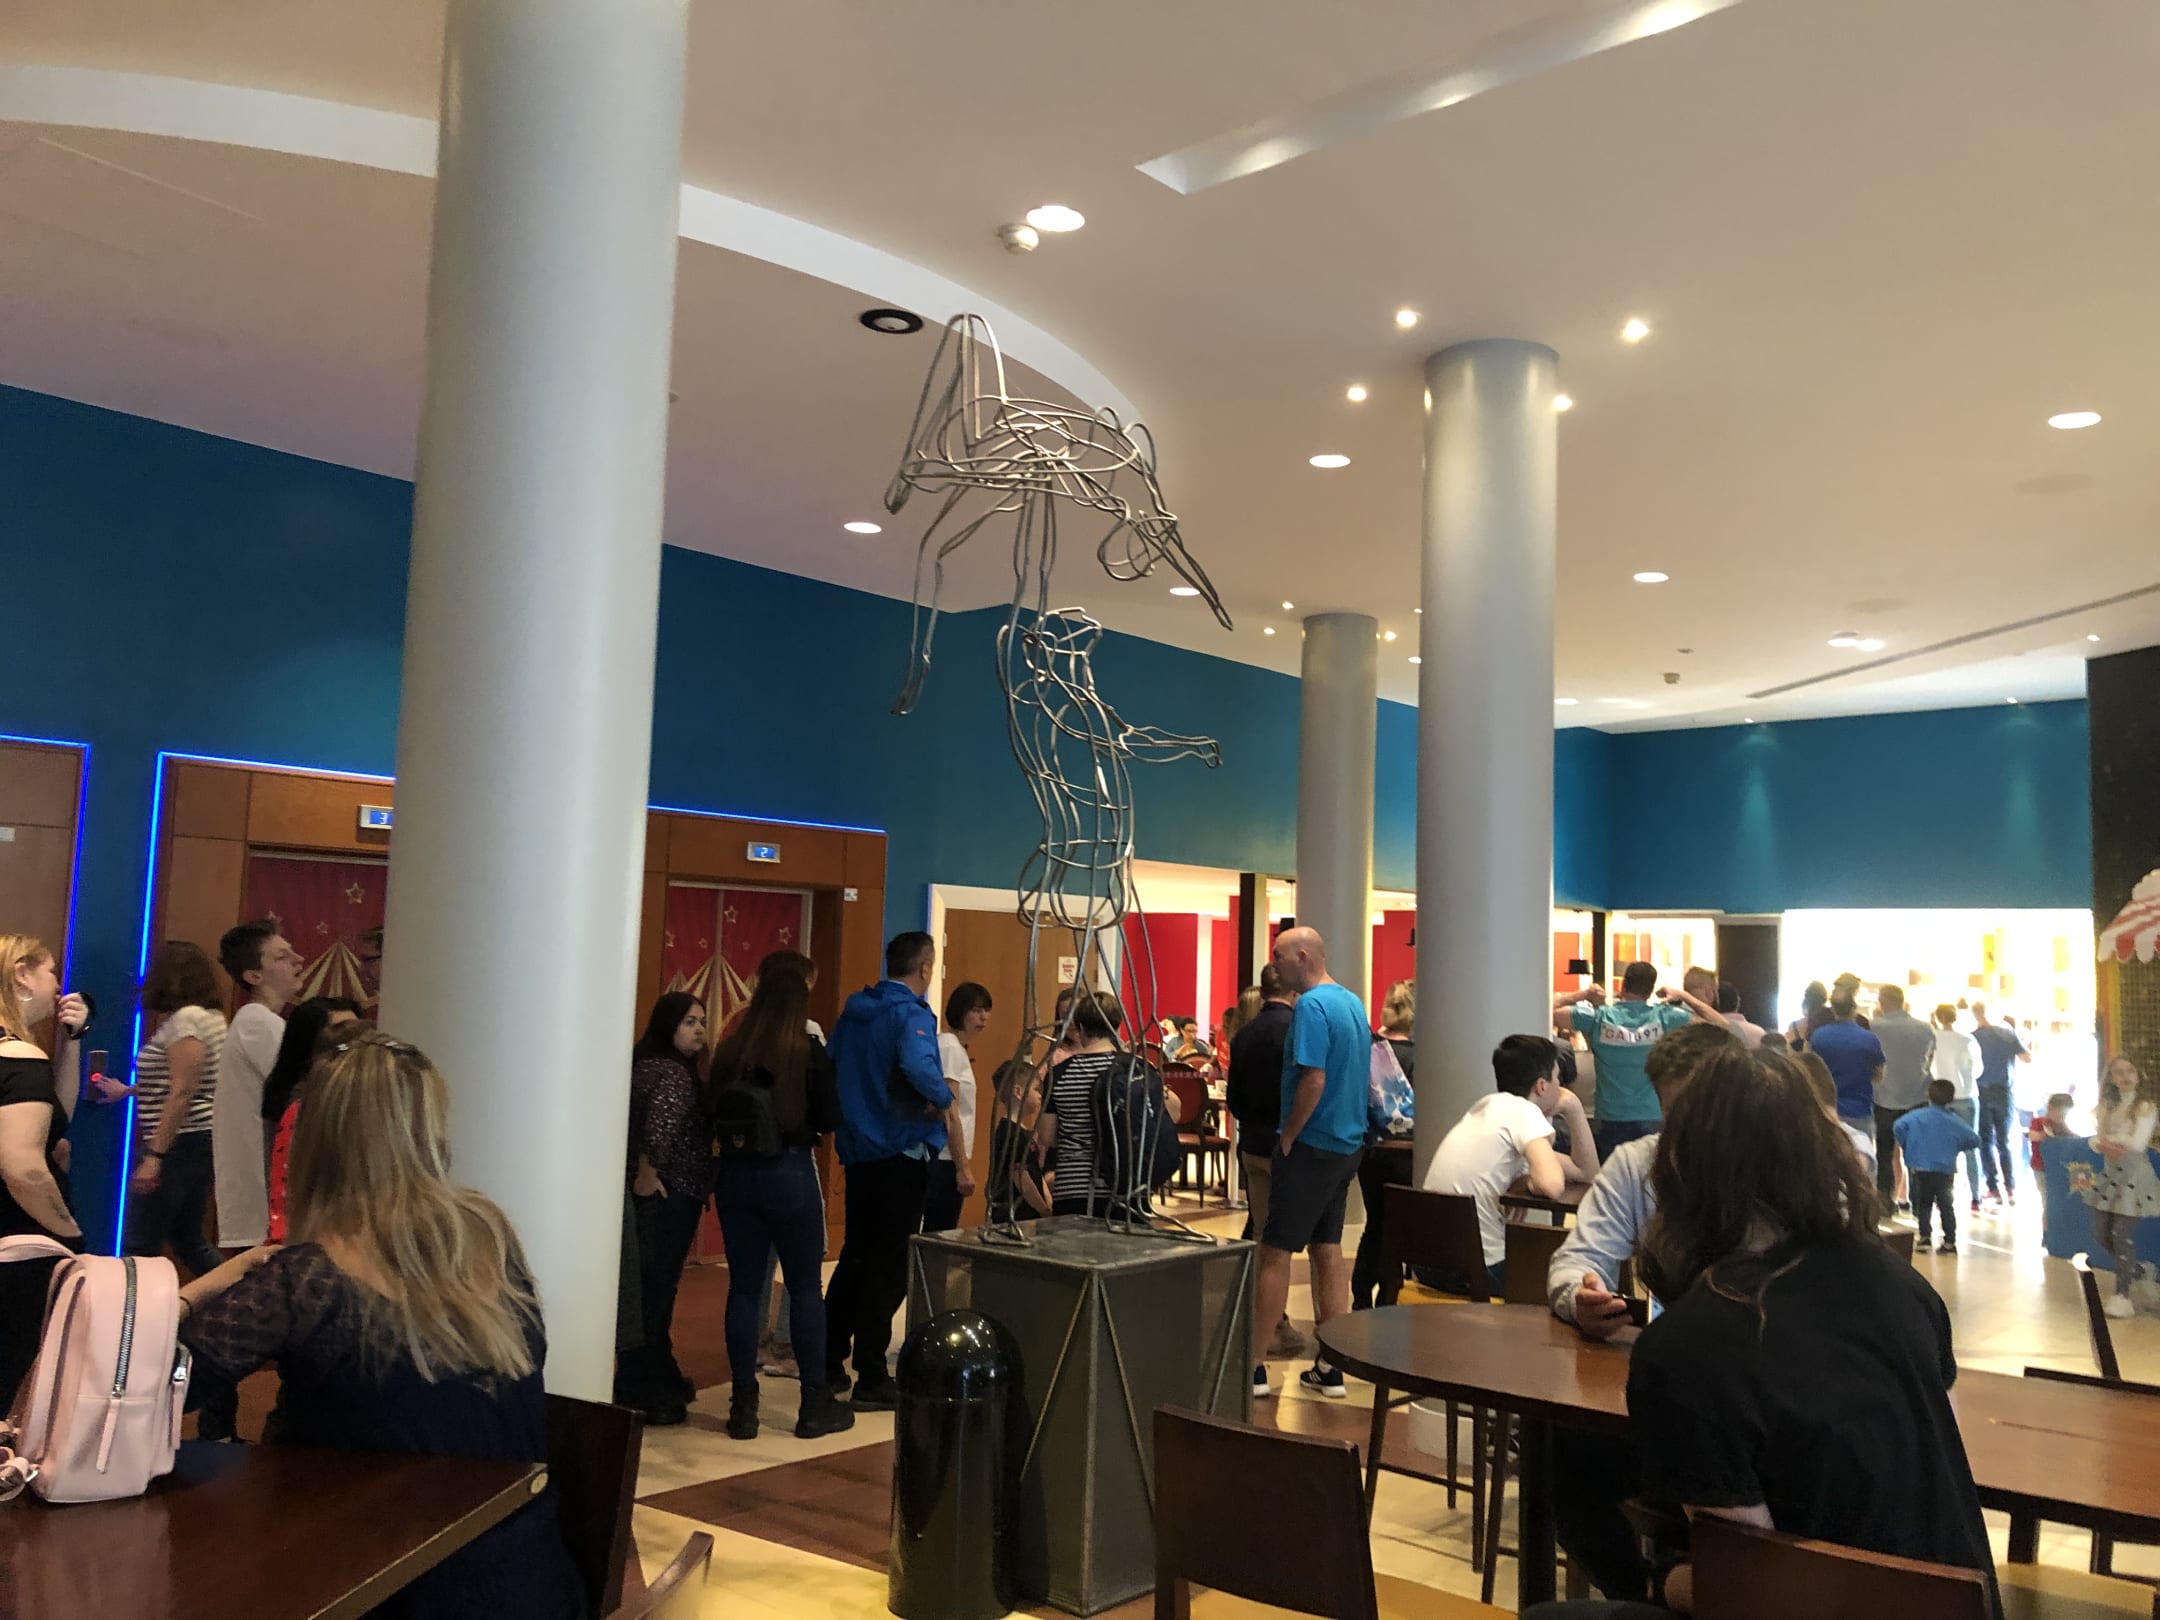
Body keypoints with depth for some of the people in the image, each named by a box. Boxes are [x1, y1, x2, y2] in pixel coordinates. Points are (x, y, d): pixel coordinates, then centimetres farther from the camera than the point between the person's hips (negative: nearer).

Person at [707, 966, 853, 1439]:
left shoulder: (729, 1050, 1)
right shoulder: (807, 1051, -10)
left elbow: (713, 1112, 7)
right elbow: (831, 1117, -5)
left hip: (734, 1173, 4)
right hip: (789, 1173, -3)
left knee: (743, 1288, 10)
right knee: (805, 1288, 6)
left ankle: (743, 1404, 14)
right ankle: (815, 1404, 13)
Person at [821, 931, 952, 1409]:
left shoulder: (853, 1011, 8)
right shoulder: (911, 1015, -16)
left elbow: (830, 1066, 14)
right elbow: (919, 1066, -35)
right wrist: (943, 1098, -18)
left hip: (857, 1150, 8)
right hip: (902, 1152, -8)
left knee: (855, 1257, 18)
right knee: (889, 1268, 1)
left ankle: (829, 1365, 24)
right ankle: (871, 1379, 6)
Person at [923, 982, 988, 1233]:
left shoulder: (958, 1048, 15)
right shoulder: (950, 1048, -14)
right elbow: (949, 1114, -18)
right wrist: (963, 1168, -18)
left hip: (945, 1159, 9)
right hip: (943, 1161, -9)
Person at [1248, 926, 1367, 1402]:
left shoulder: (1311, 1006, -17)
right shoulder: (1354, 1003, 10)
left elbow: (1313, 1081, -24)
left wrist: (1286, 1139, -13)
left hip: (1311, 1148, -9)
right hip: (1347, 1144, 9)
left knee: (1275, 1254, -2)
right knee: (1328, 1249, 13)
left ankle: (1252, 1366, 2)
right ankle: (1330, 1368, 16)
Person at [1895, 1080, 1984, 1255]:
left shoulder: (1917, 1116, -4)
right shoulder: (1954, 1122, 2)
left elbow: (1898, 1127, -15)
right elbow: (1975, 1140, 3)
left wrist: (1905, 1146, 2)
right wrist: (1957, 1147, 19)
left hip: (1920, 1169, -1)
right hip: (1945, 1172, 1)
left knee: (1923, 1204, 9)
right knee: (1945, 1204, 13)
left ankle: (1925, 1237, -2)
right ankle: (1950, 1241, 10)